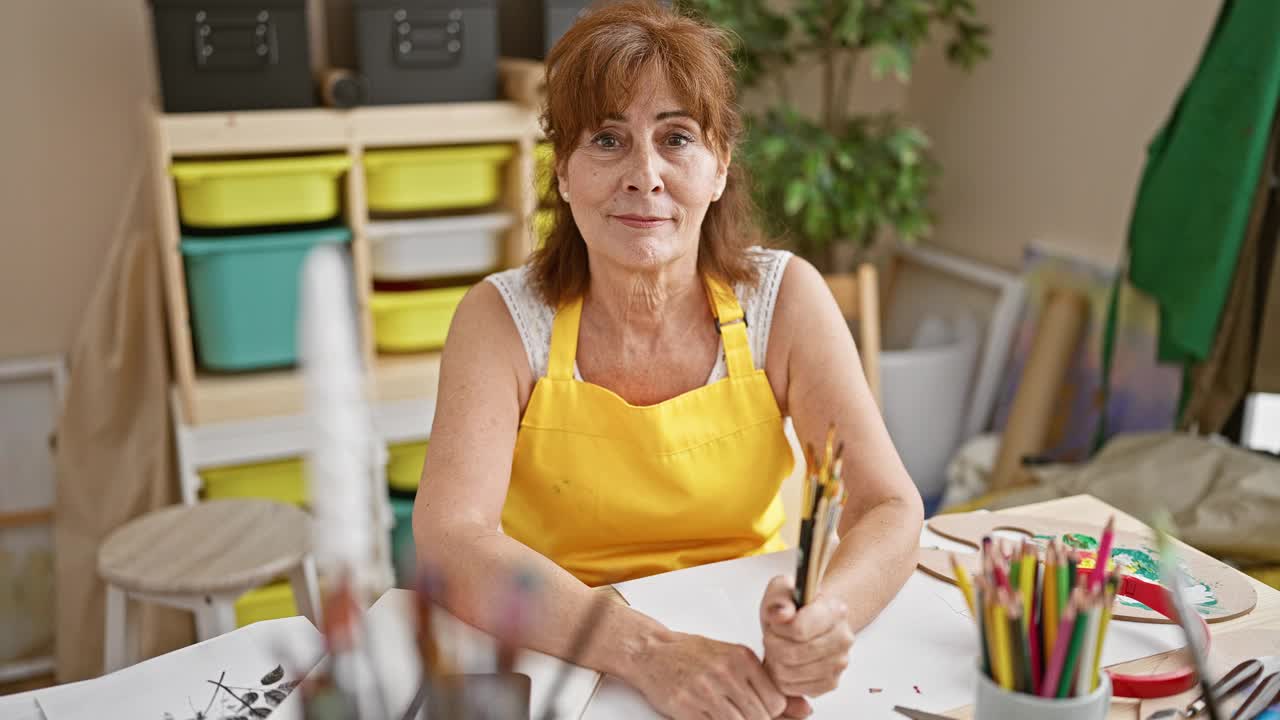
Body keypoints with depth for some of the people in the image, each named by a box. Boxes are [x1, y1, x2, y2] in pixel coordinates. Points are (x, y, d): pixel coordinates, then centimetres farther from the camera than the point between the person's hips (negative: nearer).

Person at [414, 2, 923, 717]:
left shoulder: (784, 297, -6)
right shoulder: (505, 318, -9)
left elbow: (890, 506, -11)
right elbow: (451, 539, -21)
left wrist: (826, 619, -32)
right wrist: (649, 650, -34)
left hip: (746, 653, 2)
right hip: (559, 659, -2)